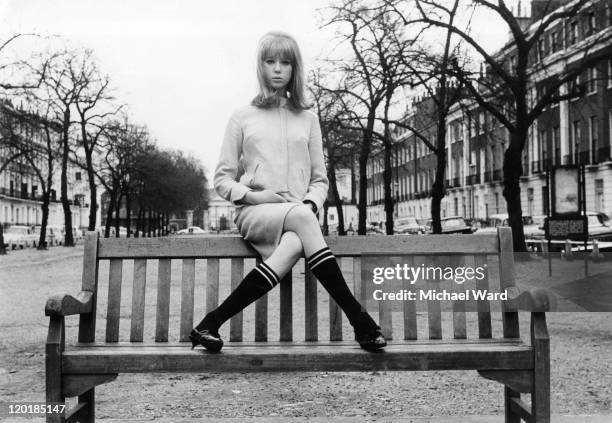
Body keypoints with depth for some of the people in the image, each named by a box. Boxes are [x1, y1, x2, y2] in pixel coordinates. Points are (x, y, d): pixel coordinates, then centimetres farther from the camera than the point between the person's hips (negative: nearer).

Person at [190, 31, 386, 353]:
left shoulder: (307, 119, 18)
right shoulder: (242, 117, 12)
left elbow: (320, 179, 16)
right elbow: (222, 179, 10)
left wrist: (310, 203, -7)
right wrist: (252, 195, -10)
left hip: (299, 213, 2)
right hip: (254, 213, -2)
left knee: (293, 246, -37)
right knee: (300, 218, -36)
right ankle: (359, 320, -32)